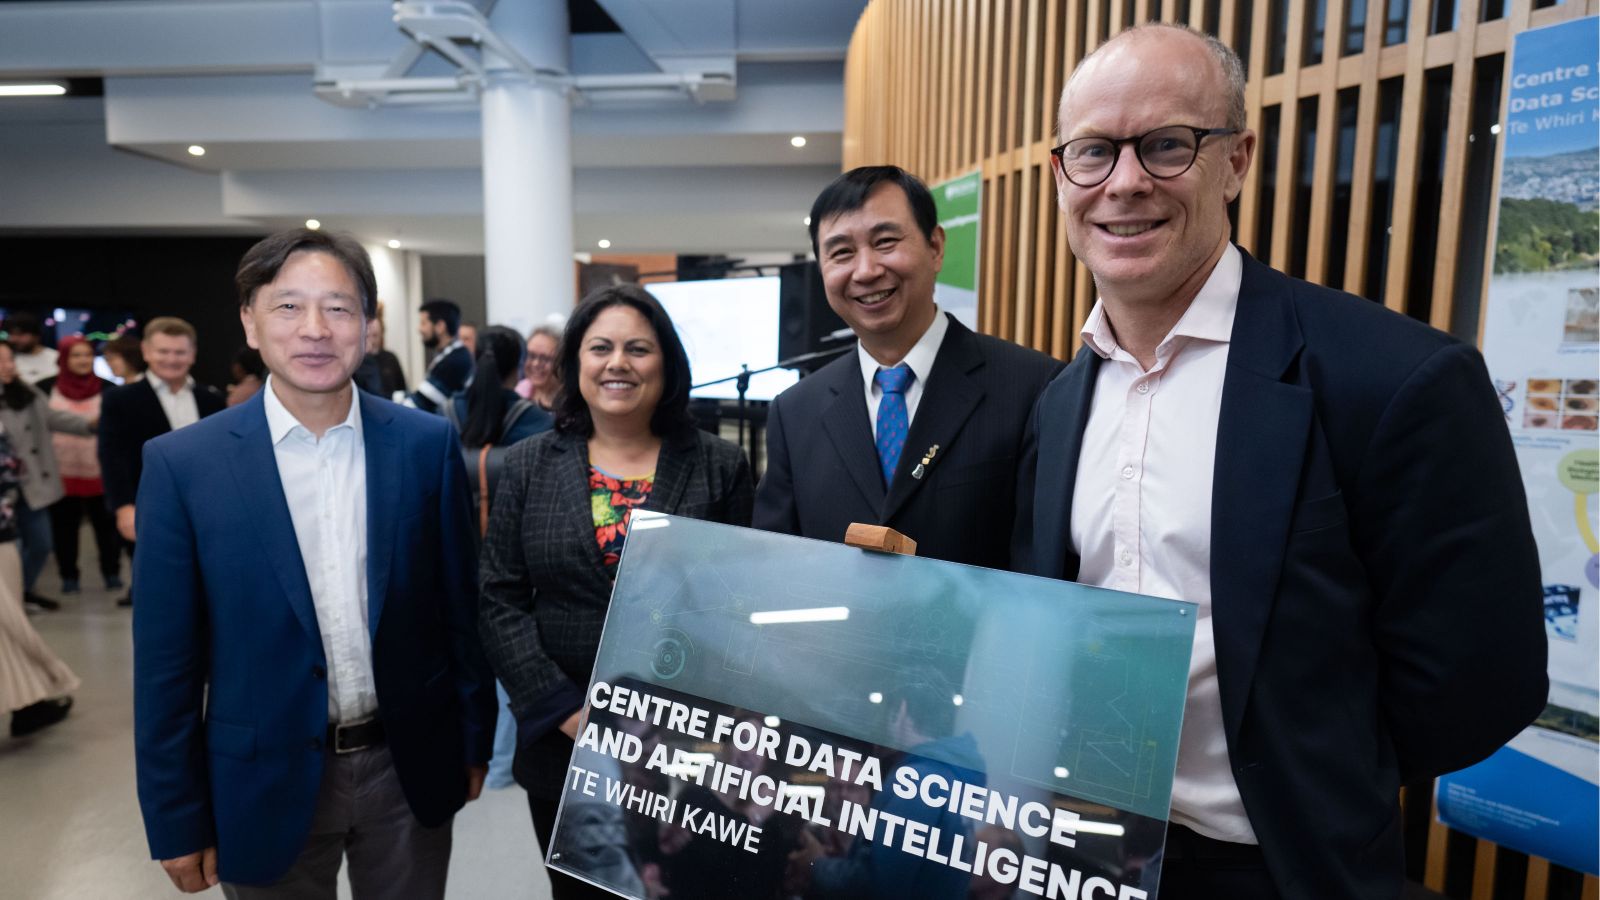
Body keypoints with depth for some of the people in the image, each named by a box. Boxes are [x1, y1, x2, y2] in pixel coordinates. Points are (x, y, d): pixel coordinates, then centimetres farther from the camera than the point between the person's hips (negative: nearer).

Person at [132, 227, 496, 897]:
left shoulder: (428, 444, -6)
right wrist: (178, 824, -1)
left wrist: (473, 742, 5)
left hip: (411, 768, 1)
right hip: (268, 784, -1)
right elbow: (167, 660, -5)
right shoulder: (184, 463, -9)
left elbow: (459, 607, 1)